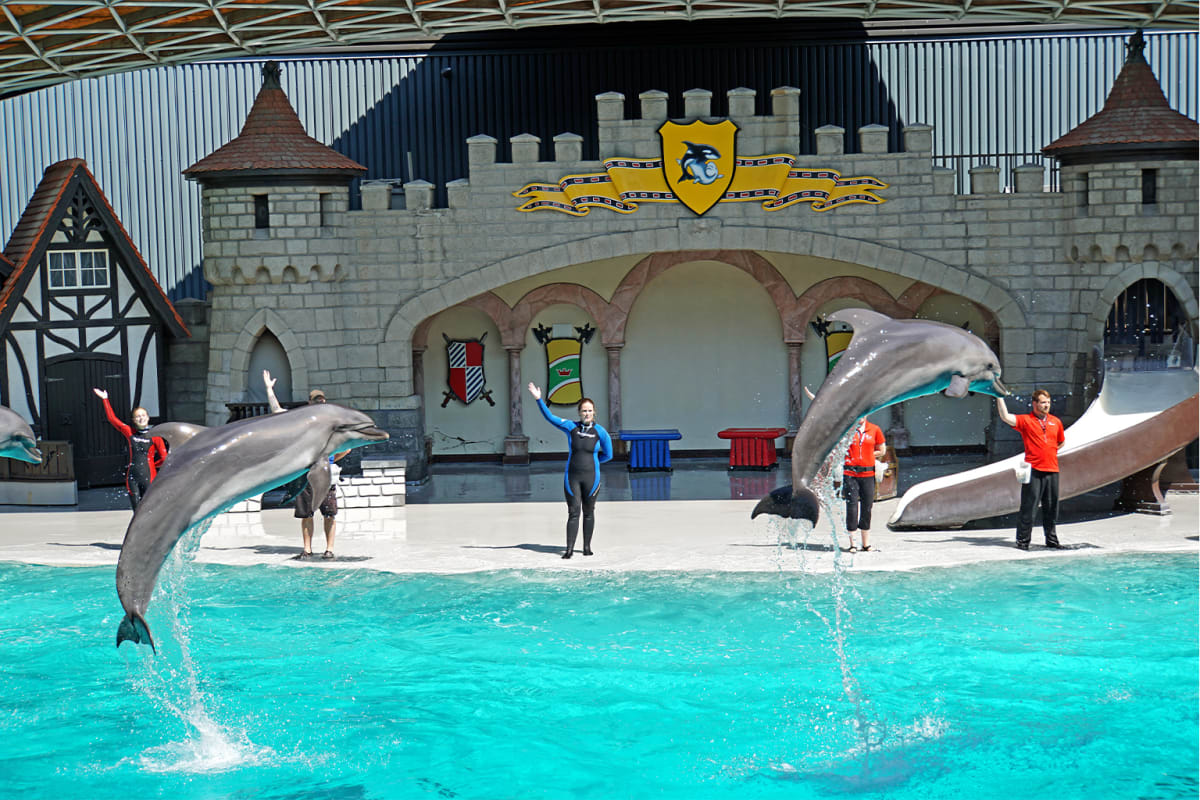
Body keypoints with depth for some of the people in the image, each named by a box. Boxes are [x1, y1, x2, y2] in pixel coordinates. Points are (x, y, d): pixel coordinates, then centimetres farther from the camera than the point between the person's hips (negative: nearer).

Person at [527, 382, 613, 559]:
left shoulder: (601, 432, -1)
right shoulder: (571, 427, 1)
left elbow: (608, 455, 7)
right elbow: (550, 417, -2)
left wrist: (589, 460, 8)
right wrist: (539, 400, -10)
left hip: (591, 477, 0)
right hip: (572, 477, 0)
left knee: (588, 512, 8)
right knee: (573, 513, -3)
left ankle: (587, 546, 19)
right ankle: (569, 549, -3)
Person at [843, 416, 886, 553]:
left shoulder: (874, 429, 5)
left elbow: (882, 451, 13)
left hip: (868, 474, 2)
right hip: (850, 474, -2)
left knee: (867, 508, 6)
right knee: (852, 507, -4)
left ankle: (866, 544, 15)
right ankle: (852, 544, 1)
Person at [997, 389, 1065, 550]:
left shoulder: (1056, 422, 14)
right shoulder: (1025, 420, 0)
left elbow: (1061, 442, 29)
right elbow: (1005, 417, -16)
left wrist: (1048, 451, 15)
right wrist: (999, 397, -20)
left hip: (1052, 470, 4)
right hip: (1033, 471, -4)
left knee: (1051, 508, 10)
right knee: (1028, 507, -4)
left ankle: (1052, 539, 20)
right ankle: (1023, 539, 3)